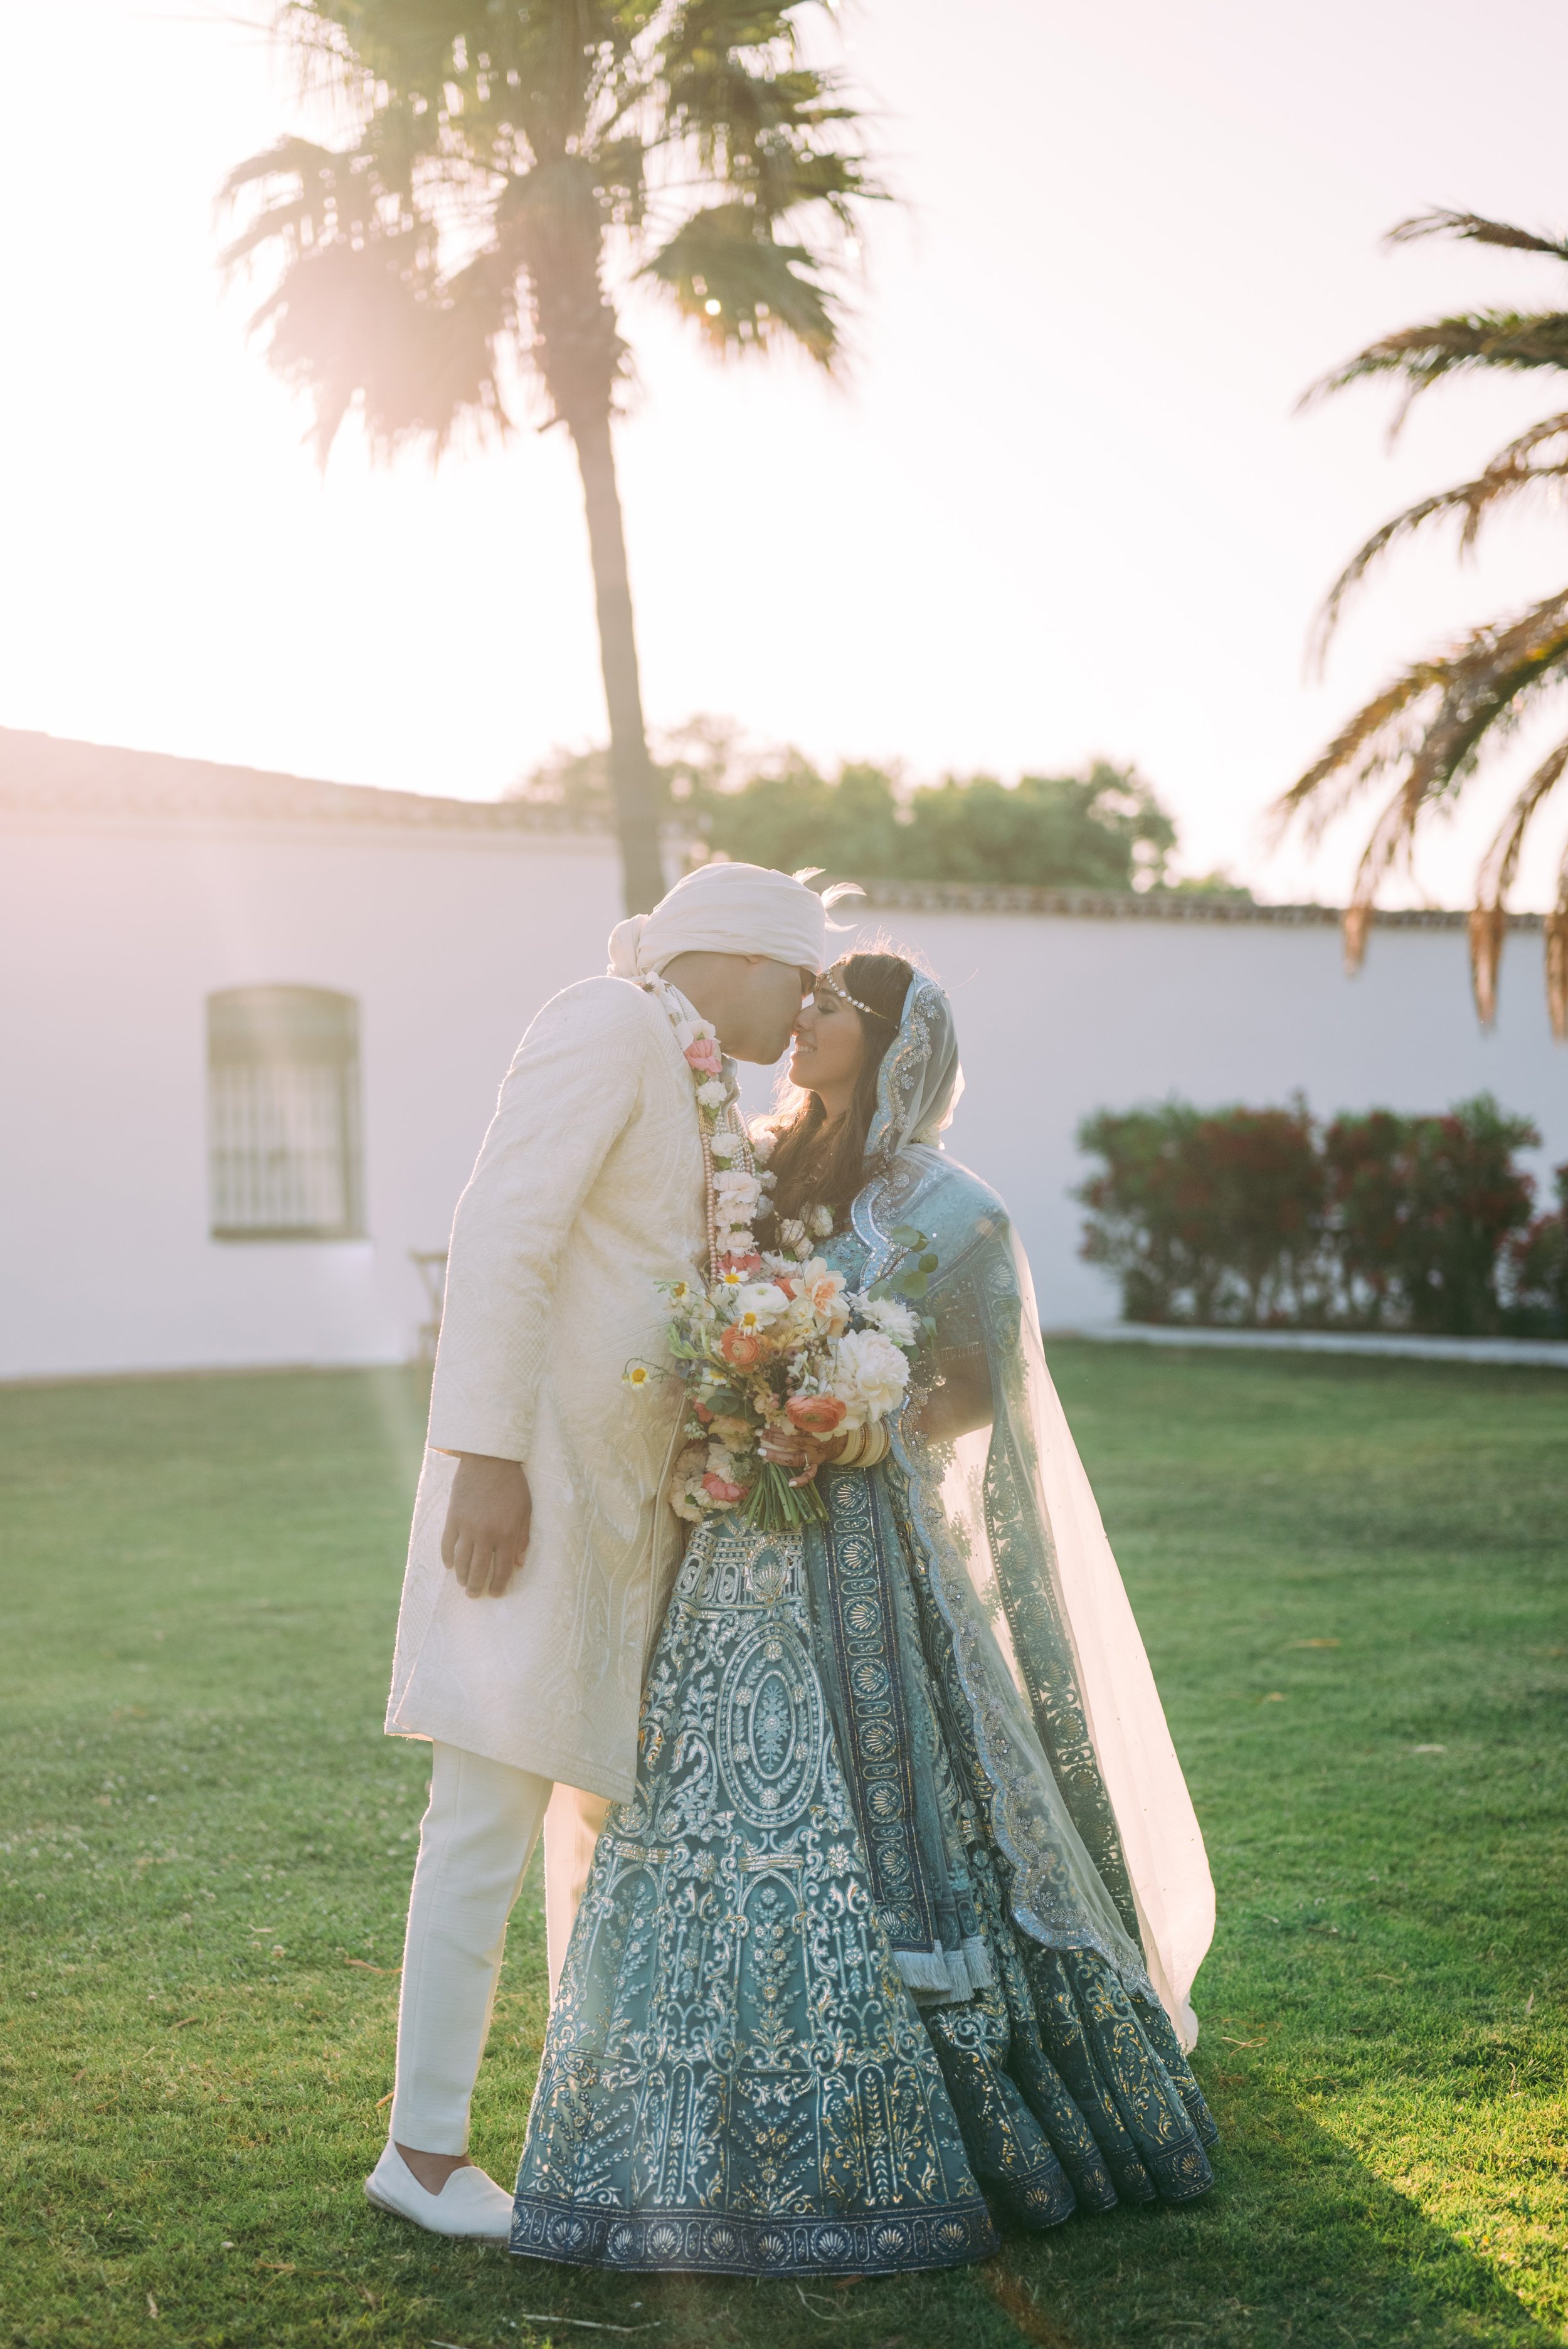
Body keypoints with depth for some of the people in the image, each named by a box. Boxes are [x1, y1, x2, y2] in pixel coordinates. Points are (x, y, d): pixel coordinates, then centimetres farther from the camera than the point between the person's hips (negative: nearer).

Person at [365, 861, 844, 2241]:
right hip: (536, 1470, -10)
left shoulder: (688, 1083, 18)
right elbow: (503, 1235, -19)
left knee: (610, 1794, 13)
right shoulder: (609, 1027, -11)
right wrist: (485, 1455, -24)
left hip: (627, 1486, 10)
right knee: (496, 1805, -8)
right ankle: (424, 2146, 0)